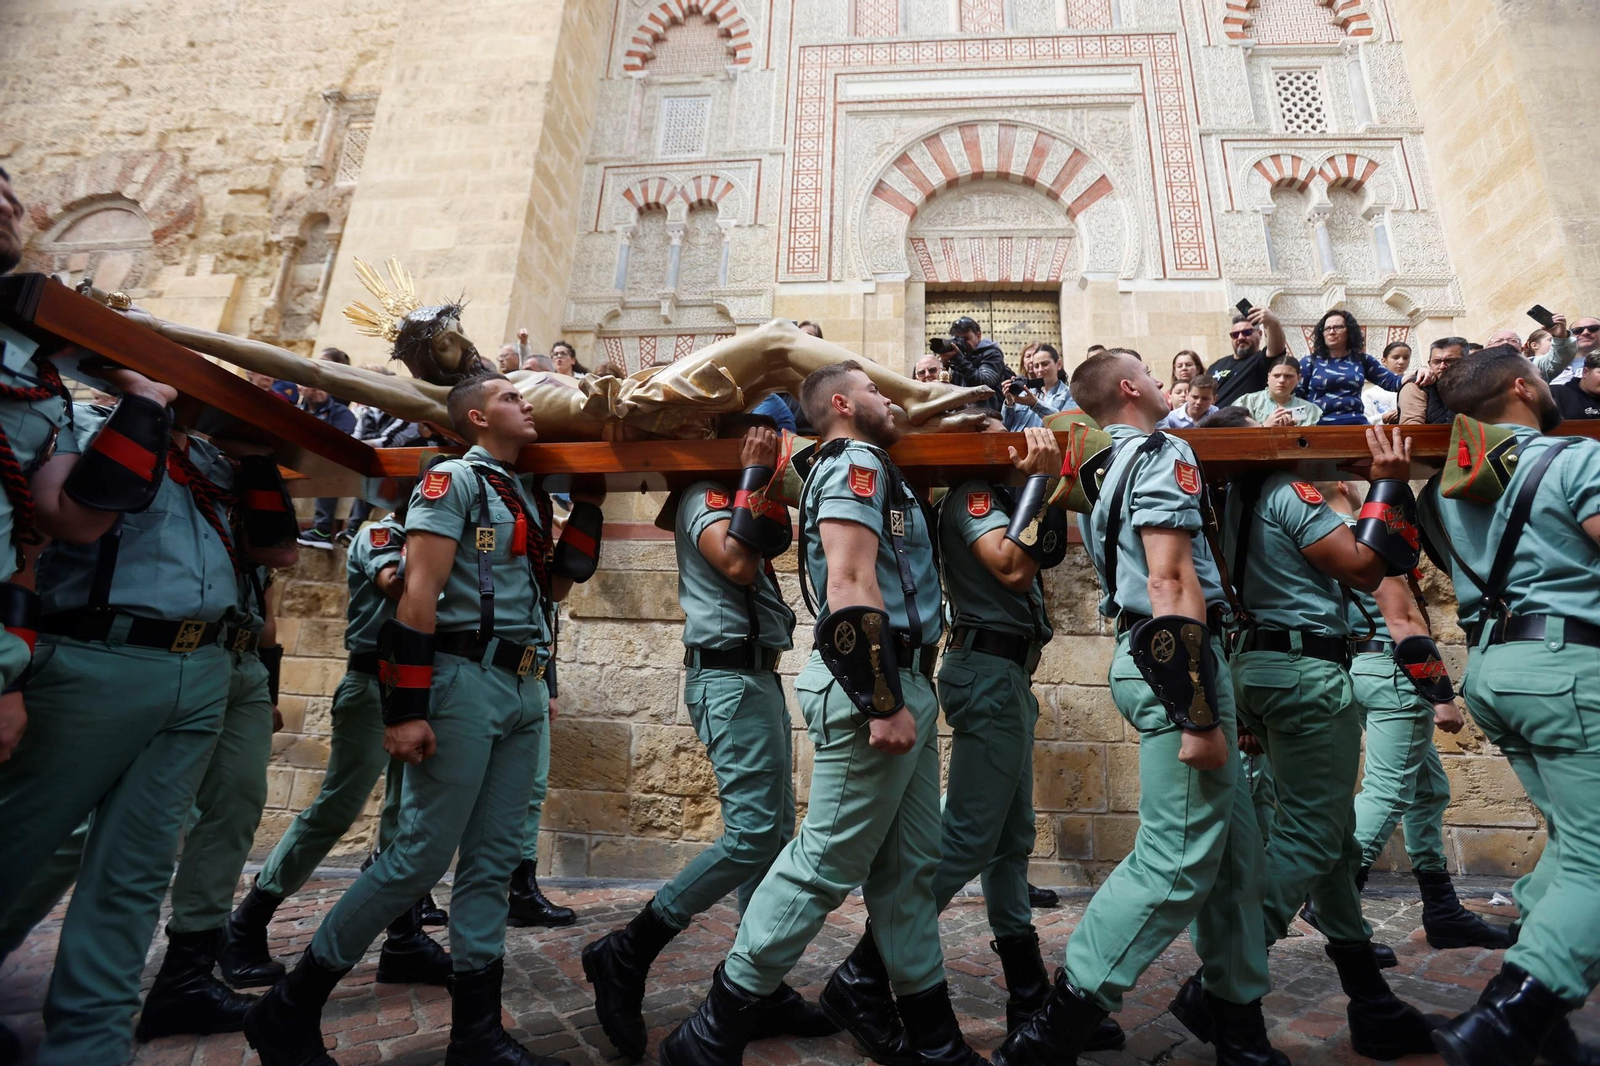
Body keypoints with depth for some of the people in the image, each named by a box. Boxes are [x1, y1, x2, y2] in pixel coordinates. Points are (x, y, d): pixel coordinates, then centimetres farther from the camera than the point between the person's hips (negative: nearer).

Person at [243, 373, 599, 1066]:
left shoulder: (527, 497, 19)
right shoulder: (454, 480, -5)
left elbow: (557, 586, 19)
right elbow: (419, 593, -13)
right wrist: (405, 710, -18)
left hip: (525, 693, 8)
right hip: (467, 680, -8)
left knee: (492, 863, 9)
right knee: (422, 856, -4)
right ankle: (289, 1010, 15)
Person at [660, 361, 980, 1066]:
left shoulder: (867, 468, 22)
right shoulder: (856, 463, -9)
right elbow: (850, 589, -21)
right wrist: (883, 703, -23)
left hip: (902, 687, 10)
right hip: (872, 689, -10)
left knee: (910, 866, 15)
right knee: (827, 863, -2)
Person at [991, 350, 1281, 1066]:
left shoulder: (1106, 470, 19)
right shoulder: (1162, 455, -9)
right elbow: (1173, 585, -20)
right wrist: (1199, 713, -22)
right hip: (1176, 660, -10)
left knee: (1232, 845, 15)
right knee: (1179, 860, -7)